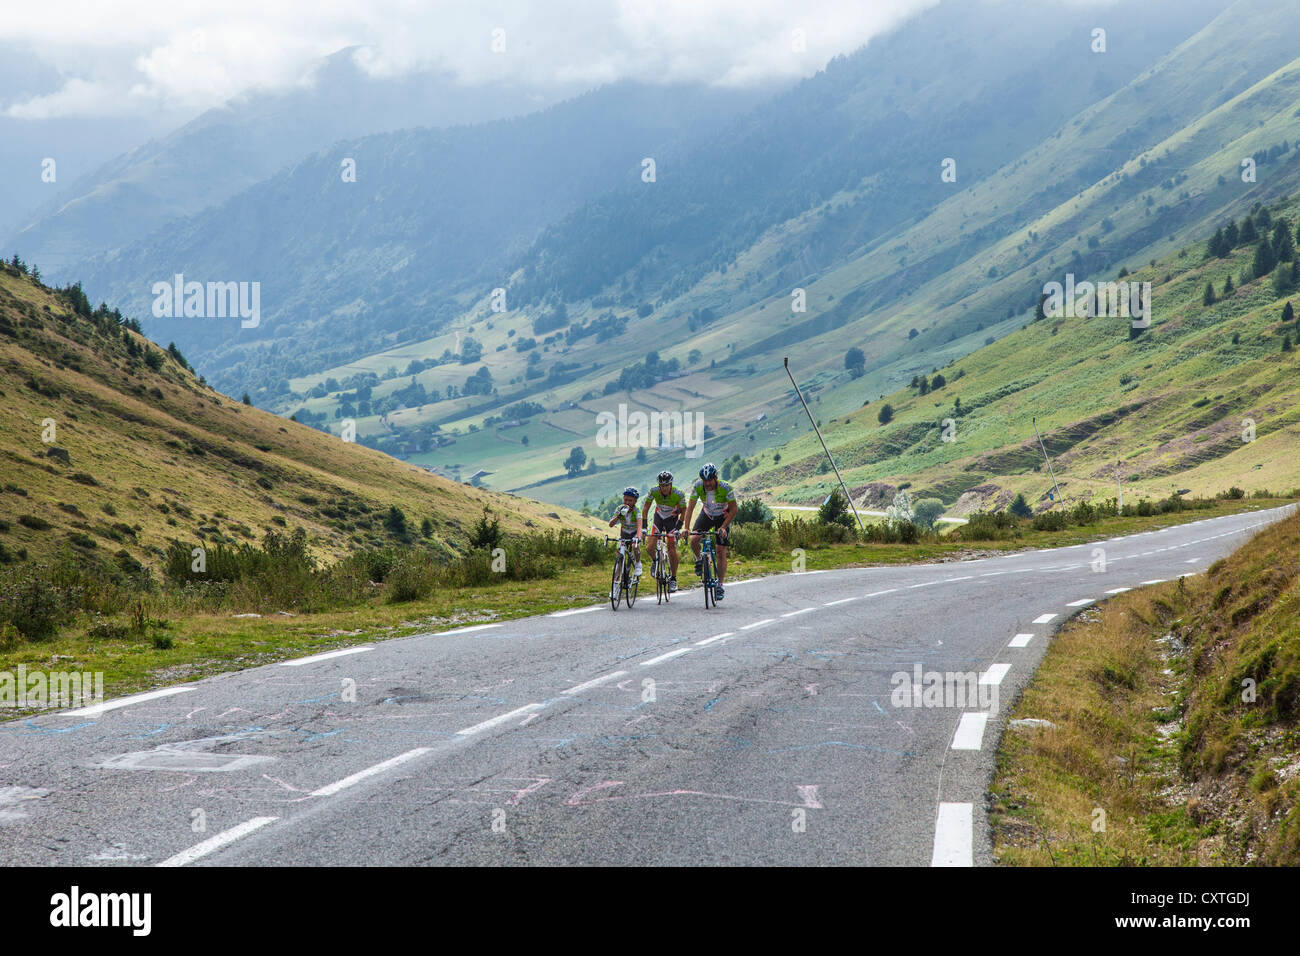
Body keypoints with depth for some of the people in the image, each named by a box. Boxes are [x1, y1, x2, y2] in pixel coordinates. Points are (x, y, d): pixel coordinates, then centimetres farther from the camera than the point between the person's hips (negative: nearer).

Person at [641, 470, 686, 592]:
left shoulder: (678, 494, -26)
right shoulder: (654, 492, -22)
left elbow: (684, 511, -14)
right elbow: (646, 508, -12)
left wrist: (679, 526, -26)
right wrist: (644, 525, -21)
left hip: (672, 519, -2)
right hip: (659, 518, 2)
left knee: (672, 549, -12)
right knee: (650, 547, -14)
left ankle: (673, 579, 2)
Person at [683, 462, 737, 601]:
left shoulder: (725, 488, -31)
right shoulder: (697, 487, -24)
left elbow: (734, 509, -21)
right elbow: (690, 507, -18)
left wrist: (723, 527, -28)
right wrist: (686, 528, -28)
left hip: (723, 517, -2)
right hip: (707, 514, 2)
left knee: (721, 551, -8)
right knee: (693, 540, -22)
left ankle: (720, 585, 1)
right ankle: (699, 560, 11)